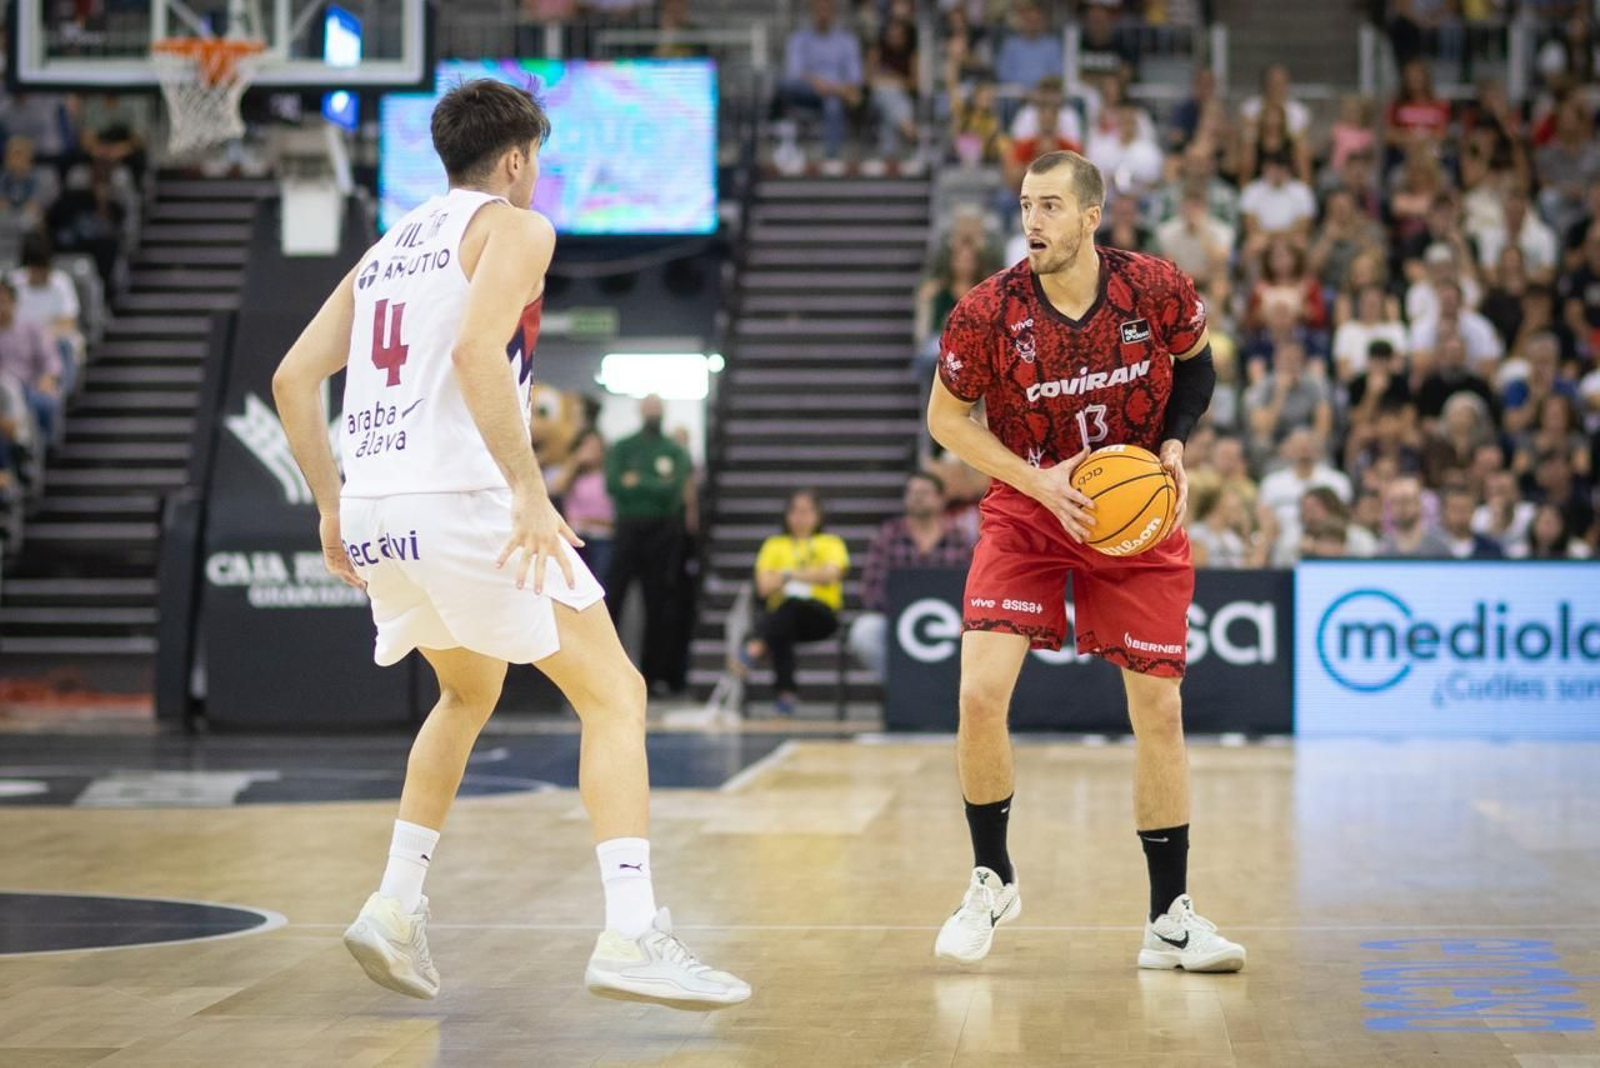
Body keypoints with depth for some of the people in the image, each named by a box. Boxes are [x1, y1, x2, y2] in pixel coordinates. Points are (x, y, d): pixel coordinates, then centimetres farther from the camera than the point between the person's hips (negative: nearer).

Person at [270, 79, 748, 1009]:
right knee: (614, 695, -1)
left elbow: (293, 380, 18)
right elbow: (476, 348, -18)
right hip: (462, 502, -8)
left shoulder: (391, 246, 23)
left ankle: (397, 906, 21)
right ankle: (633, 935, -15)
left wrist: (332, 506, 23)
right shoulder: (514, 227, 2)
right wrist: (530, 491, -22)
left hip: (373, 509, 8)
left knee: (470, 693, 30)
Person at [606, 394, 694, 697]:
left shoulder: (676, 452, 7)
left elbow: (673, 490, -7)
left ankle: (656, 673, 8)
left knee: (659, 606, 3)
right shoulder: (622, 448, 7)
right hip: (627, 532, 0)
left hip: (663, 535, 0)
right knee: (611, 600, -7)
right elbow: (612, 485, -7)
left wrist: (638, 483, -9)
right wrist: (655, 487, -12)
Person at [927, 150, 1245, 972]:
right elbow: (945, 418, -4)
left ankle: (1170, 918, 15)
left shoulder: (1158, 291, -15)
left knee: (1158, 710, 2)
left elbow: (1195, 362, 7)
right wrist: (1039, 482, -16)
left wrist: (1175, 443, -9)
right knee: (981, 694, -16)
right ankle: (991, 880, 8)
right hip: (1027, 513, -1)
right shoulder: (987, 312, -17)